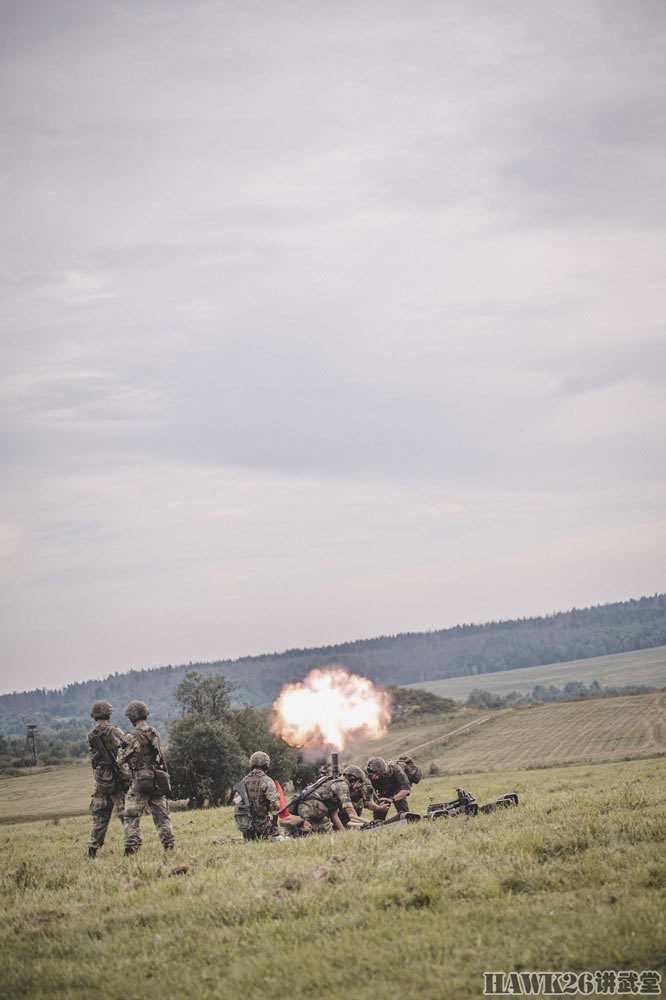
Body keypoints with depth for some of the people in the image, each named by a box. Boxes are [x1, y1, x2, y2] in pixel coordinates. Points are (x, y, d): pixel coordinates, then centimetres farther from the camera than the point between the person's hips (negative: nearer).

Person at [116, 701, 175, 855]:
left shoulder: (133, 737, -13)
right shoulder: (155, 734, 9)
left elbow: (121, 759, -5)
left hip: (141, 781, -6)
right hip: (158, 781, 6)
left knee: (132, 816, 0)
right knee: (161, 815, 11)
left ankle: (131, 847, -4)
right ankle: (169, 844, 7)